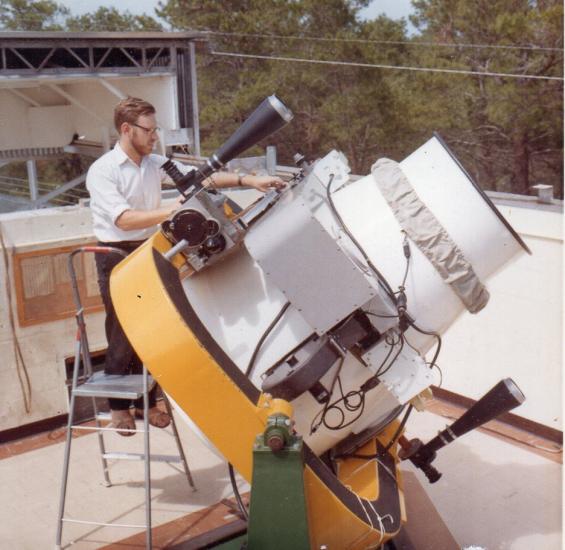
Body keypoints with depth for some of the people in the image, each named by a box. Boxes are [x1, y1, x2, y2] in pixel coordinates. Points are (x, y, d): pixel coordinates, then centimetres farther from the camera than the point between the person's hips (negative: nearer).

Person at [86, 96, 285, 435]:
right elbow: (124, 219, -22)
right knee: (122, 335, 2)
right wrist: (171, 211, -31)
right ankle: (119, 405, 20)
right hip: (117, 257, -5)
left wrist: (248, 181, -11)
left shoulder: (155, 164, 4)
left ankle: (146, 401, 26)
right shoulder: (102, 171, -13)